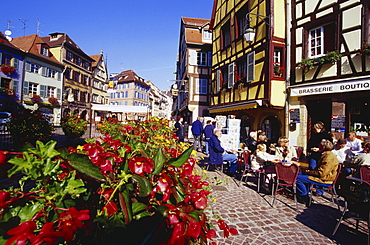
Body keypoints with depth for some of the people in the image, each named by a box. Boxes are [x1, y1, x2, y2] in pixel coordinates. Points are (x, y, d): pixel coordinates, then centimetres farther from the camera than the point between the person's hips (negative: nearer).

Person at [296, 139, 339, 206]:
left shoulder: (329, 157, -22)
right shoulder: (326, 155, 13)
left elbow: (321, 173, -28)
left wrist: (310, 172, -13)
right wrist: (311, 171, 7)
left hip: (324, 180, -11)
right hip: (322, 176, 11)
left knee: (298, 178, -17)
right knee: (299, 174, 17)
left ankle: (305, 198, -1)